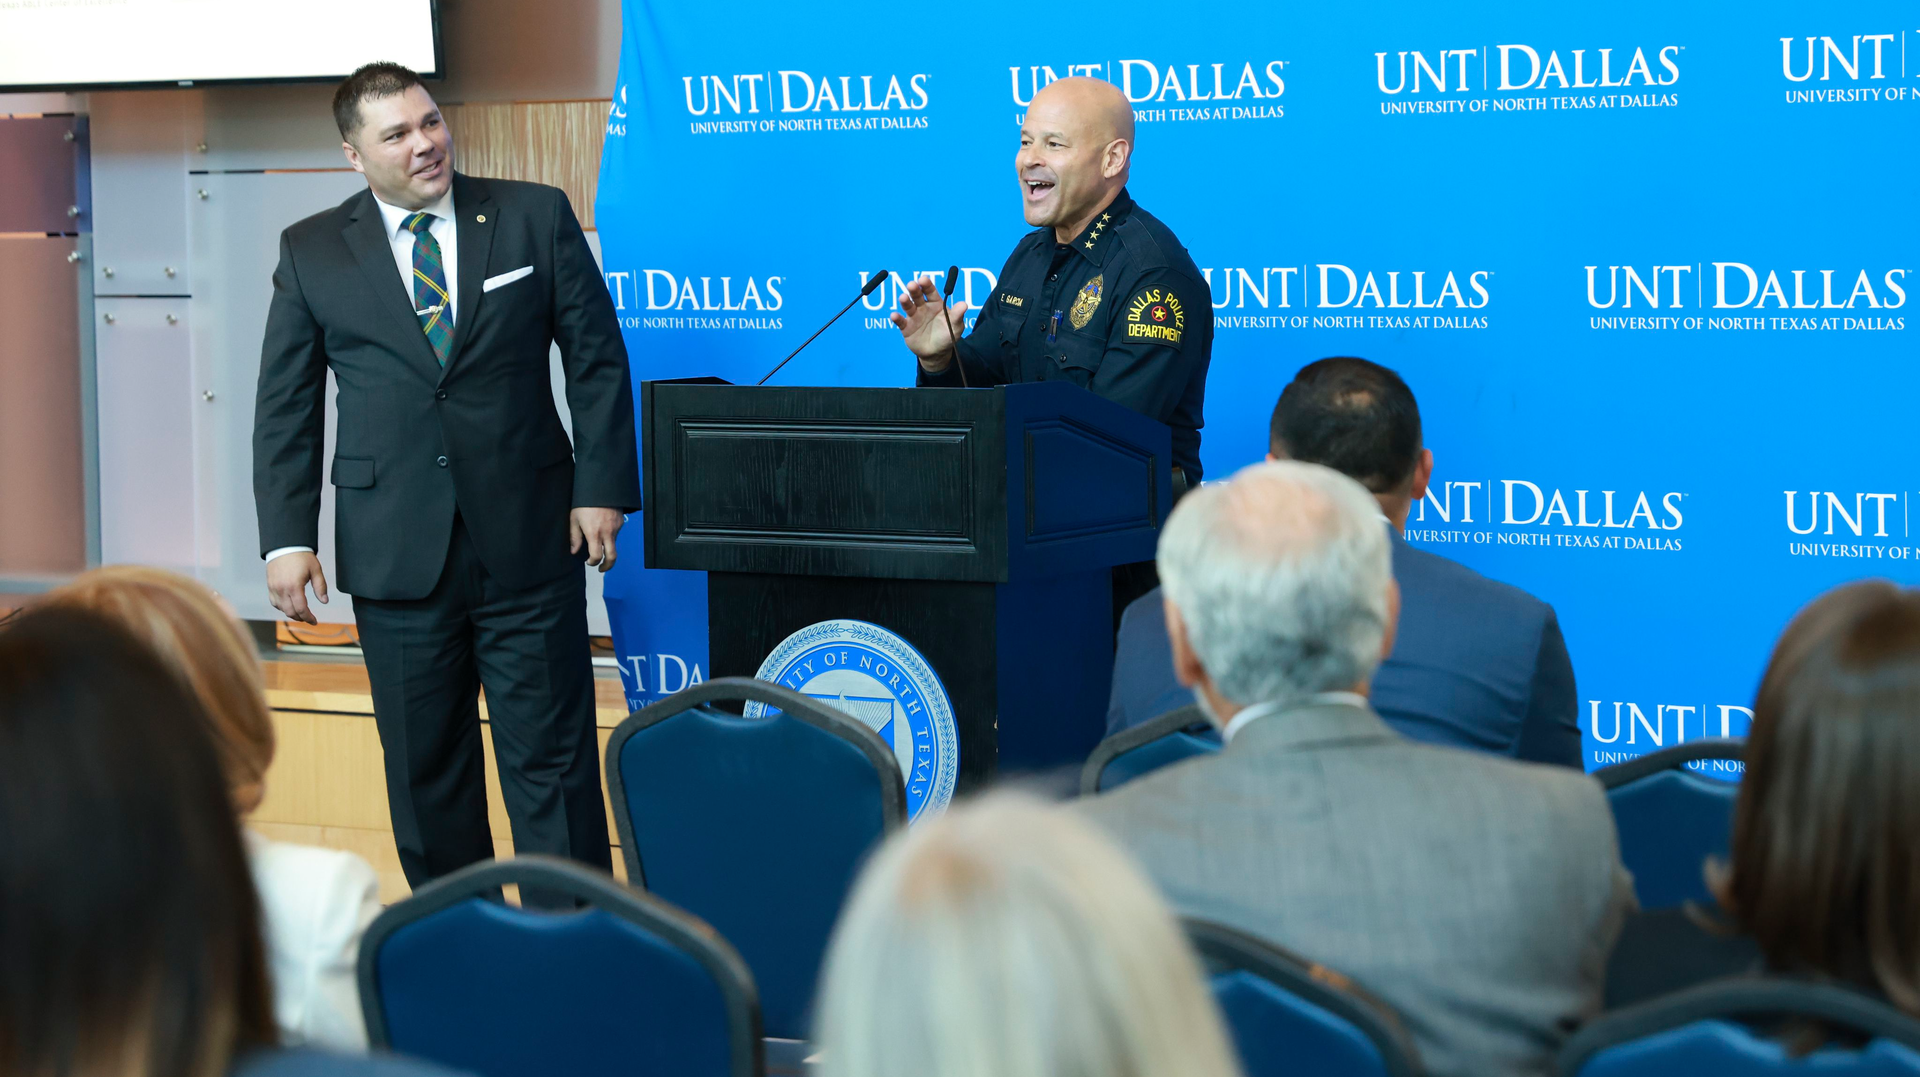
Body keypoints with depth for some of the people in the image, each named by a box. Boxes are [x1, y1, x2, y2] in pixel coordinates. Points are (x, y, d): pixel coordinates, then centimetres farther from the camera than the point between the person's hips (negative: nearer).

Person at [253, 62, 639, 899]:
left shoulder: (536, 217, 3)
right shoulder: (311, 253, 5)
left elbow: (597, 359, 5)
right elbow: (285, 409, 7)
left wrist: (602, 486, -2)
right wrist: (286, 538, -1)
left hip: (528, 542, -1)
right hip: (395, 548, 1)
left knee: (552, 762, 0)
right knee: (425, 771, 9)